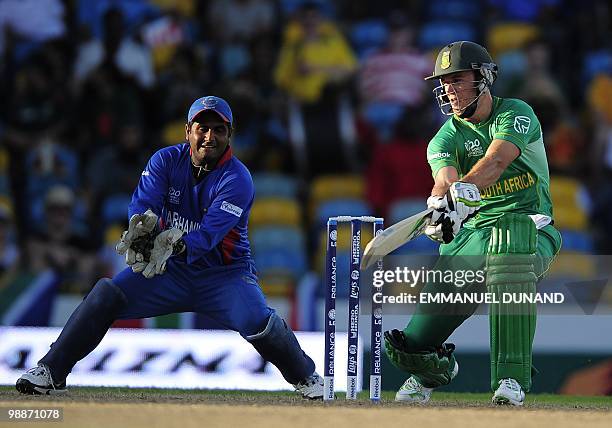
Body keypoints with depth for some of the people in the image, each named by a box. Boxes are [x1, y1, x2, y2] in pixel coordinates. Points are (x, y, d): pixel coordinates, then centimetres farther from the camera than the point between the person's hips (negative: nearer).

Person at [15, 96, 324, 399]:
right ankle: (51, 371, -13)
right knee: (106, 294, -18)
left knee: (257, 320, -29)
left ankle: (306, 378, -2)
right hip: (172, 272, 3)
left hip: (225, 272, -3)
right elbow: (142, 204, -20)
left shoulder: (237, 179, -16)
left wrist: (176, 245, -50)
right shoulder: (166, 161, -4)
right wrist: (142, 228, -45)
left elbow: (210, 233, -29)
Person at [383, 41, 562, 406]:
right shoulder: (445, 139, 5)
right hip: (474, 231, 3)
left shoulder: (516, 114, -4)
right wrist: (439, 202, -43)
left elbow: (495, 161, -24)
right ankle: (435, 366, 30)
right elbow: (445, 178, -18)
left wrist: (462, 192, -44)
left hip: (531, 228, -3)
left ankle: (512, 377, -36)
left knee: (509, 251, -42)